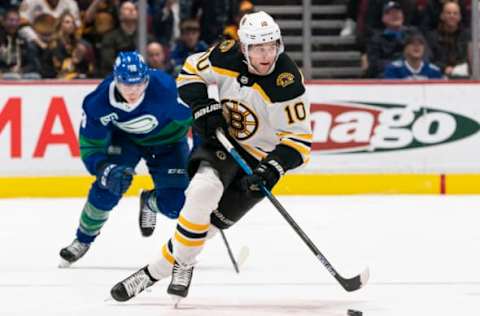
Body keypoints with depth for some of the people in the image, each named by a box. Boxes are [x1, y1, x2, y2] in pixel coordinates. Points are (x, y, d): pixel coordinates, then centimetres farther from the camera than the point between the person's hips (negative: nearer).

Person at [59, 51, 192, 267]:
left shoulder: (165, 89, -39)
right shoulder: (98, 102, -31)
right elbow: (90, 148, -22)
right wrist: (106, 170, -41)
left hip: (167, 139, -1)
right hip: (125, 137, 1)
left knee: (174, 205, -11)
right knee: (107, 186, -18)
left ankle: (149, 203, 27)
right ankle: (83, 240, 8)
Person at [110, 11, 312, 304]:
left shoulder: (289, 83, -24)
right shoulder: (228, 57, -15)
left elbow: (299, 138, -18)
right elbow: (191, 71, 4)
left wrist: (274, 168, -32)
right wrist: (203, 106, -13)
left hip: (261, 156, -2)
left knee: (213, 218, -12)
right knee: (204, 189, -26)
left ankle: (159, 269, 2)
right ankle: (181, 265, -10)